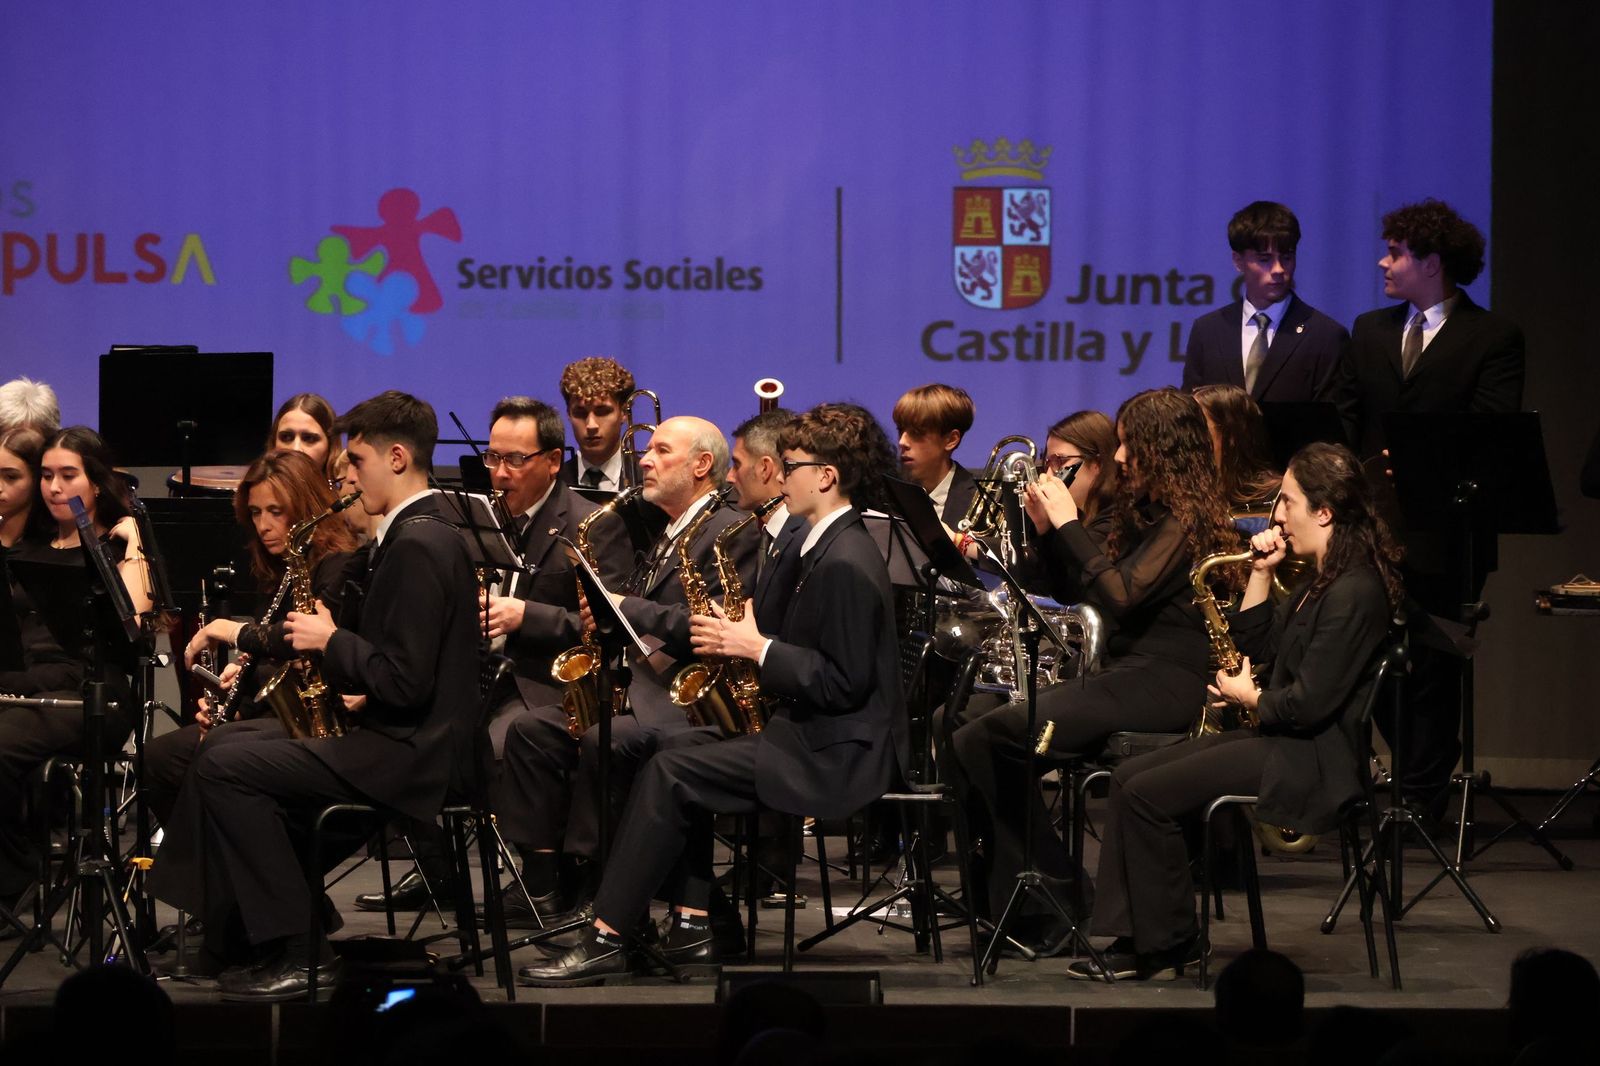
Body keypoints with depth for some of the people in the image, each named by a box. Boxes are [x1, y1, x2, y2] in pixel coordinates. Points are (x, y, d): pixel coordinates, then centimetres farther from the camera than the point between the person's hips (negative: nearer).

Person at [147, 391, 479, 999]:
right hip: (407, 741, 11)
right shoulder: (421, 534, 16)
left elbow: (405, 682, -24)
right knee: (226, 748, 16)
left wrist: (332, 641, -11)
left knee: (224, 767, -15)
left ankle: (294, 954, -13)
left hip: (409, 755, -11)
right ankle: (234, 936, 15)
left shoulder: (417, 547, -17)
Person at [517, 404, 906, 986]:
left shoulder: (845, 565, -18)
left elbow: (845, 683, -22)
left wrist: (758, 648, -17)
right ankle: (691, 921, 6)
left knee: (670, 773, -16)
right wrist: (741, 638, 6)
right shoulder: (832, 546, 16)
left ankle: (607, 938, -13)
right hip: (818, 736, 11)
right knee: (682, 766, 12)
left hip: (837, 755, -11)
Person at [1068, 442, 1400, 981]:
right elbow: (1255, 644, 21)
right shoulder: (1322, 579, 14)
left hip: (1314, 759, -11)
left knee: (1148, 795, -15)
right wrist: (1261, 573, 9)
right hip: (1278, 739, 11)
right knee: (1130, 776, 3)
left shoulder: (1355, 592, -19)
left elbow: (1310, 703, -23)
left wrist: (1251, 698, -5)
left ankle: (1169, 947, -3)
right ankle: (1131, 940, -1)